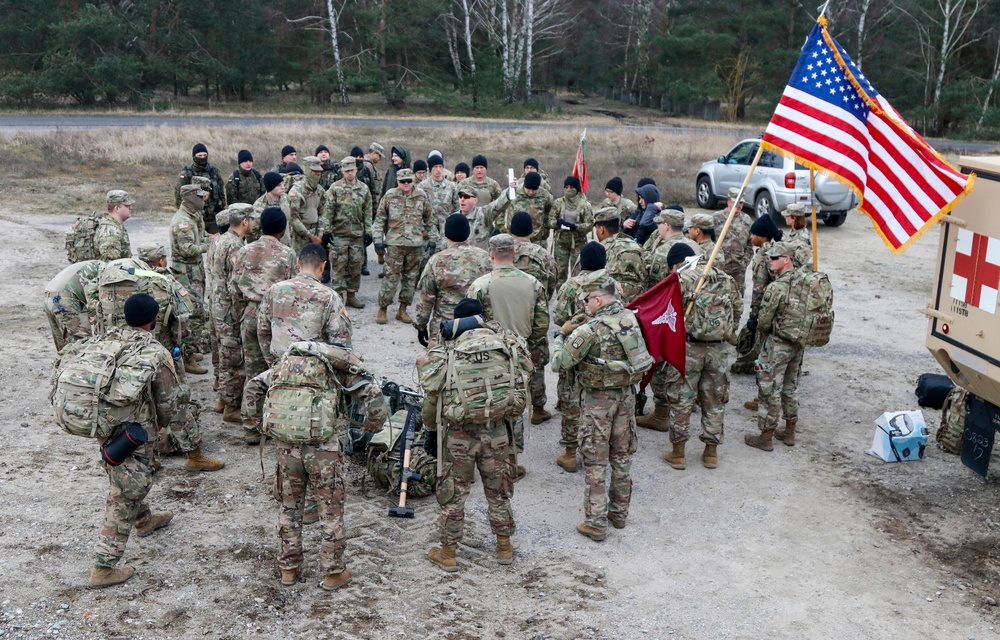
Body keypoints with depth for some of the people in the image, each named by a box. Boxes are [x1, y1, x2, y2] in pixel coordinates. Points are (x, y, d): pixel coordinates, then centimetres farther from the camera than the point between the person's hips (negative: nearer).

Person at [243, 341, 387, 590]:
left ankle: (289, 568, 32)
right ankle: (333, 572, 22)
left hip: (285, 443, 4)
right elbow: (377, 404, 1)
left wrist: (257, 422, 21)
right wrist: (370, 427, 17)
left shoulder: (289, 358, 23)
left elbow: (253, 386, 17)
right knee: (331, 507, 13)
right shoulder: (346, 366, 12)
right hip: (321, 444, -3)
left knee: (290, 504, 21)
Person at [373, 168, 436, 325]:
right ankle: (382, 309, 8)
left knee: (410, 277, 8)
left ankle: (402, 310, 20)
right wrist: (378, 240, -2)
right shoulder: (390, 196, -1)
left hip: (415, 244, 3)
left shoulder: (421, 196, 4)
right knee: (391, 277, -5)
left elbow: (429, 219, 14)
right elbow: (380, 219, 4)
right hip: (395, 243, -3)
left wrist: (432, 239, 10)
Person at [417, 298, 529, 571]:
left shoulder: (444, 355, -4)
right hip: (496, 431, 2)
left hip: (458, 434, -2)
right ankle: (504, 547, 31)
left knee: (452, 493, 12)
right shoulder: (506, 346, 1)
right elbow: (518, 389, 4)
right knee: (498, 490, 18)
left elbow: (432, 400, 0)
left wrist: (431, 432, 15)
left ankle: (447, 553, 23)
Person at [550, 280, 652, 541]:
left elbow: (559, 363, -19)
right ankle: (619, 513, 30)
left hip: (598, 399, -6)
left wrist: (561, 335, -3)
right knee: (622, 456, 17)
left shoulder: (590, 329, -21)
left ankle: (595, 523, 6)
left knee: (595, 462, 2)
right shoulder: (631, 318, -2)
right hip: (626, 394, 6)